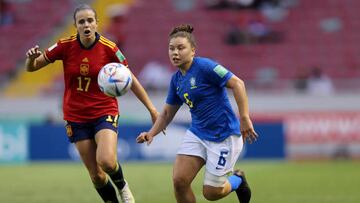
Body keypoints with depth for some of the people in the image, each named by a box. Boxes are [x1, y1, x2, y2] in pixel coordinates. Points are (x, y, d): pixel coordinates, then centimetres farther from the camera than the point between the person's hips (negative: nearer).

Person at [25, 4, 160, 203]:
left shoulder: (109, 48, -11)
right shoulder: (65, 46, -8)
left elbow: (131, 80, -1)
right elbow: (31, 67, 0)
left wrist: (151, 108, -3)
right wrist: (31, 57, -24)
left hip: (104, 113, -2)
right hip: (76, 117, 2)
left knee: (106, 162, -25)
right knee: (96, 175, 0)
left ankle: (122, 186, 8)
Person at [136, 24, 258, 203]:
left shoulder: (204, 66, -17)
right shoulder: (176, 79, 7)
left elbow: (237, 84, -20)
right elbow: (168, 112, 17)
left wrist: (244, 119, -24)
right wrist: (151, 133, 2)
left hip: (223, 135, -7)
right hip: (197, 133, 7)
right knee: (179, 180, -9)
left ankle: (237, 180, 31)